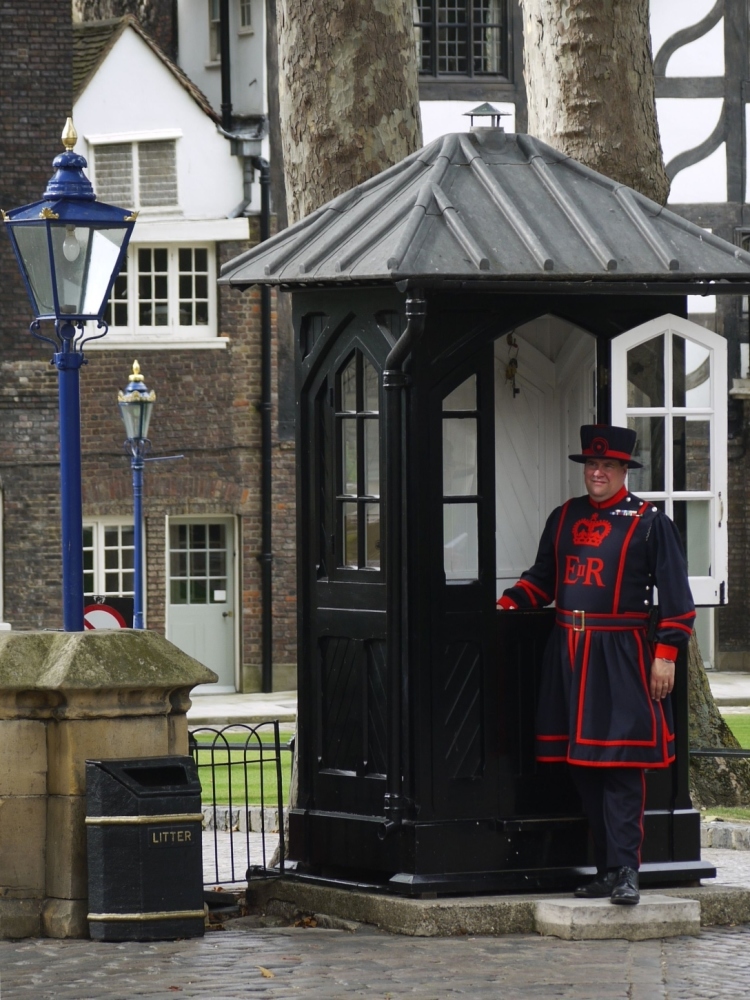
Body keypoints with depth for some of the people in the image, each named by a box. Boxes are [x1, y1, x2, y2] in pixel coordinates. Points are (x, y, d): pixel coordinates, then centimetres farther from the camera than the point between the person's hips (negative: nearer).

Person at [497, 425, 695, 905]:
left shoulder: (650, 521, -2)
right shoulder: (564, 518, 13)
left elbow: (675, 594, -3)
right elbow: (543, 577, 22)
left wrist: (666, 653, -9)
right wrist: (511, 602, 5)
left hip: (622, 657, -5)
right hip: (569, 654, 5)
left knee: (621, 766, -8)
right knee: (583, 766, 6)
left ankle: (625, 871, -9)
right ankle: (607, 869, 12)